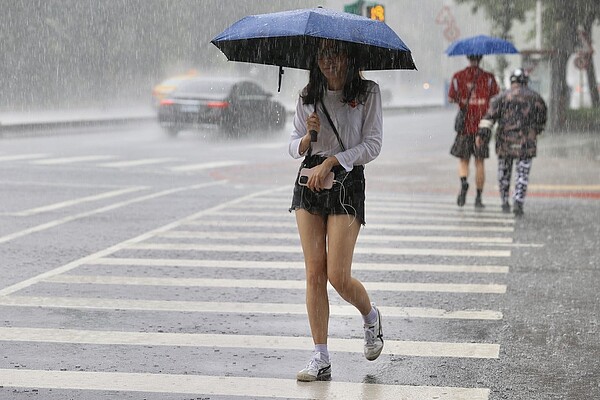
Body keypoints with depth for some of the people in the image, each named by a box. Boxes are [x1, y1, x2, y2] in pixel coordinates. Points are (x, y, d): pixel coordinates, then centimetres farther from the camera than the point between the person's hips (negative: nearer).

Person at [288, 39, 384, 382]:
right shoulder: (309, 96, 10)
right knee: (314, 272, -1)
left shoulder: (368, 92, 0)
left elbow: (372, 145, -5)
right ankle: (321, 360, 3)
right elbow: (294, 145, 12)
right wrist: (308, 137, -10)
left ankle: (371, 316, 26)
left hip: (347, 183, -4)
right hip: (309, 181, 4)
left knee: (338, 275, -8)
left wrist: (331, 162, -12)